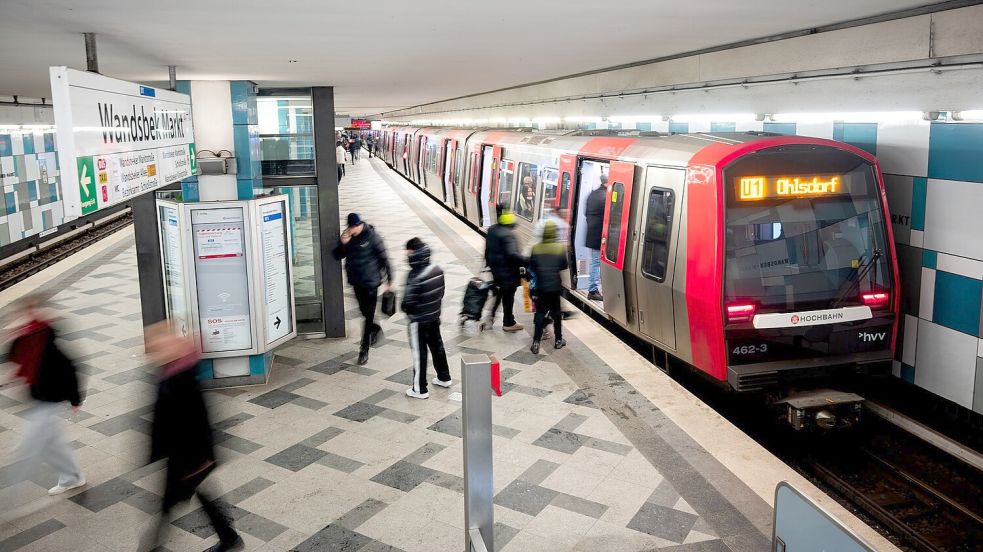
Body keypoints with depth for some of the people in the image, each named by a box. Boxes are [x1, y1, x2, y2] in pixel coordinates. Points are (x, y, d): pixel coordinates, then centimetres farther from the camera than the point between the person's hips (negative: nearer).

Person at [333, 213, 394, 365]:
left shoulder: (371, 236, -15)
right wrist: (343, 244, -18)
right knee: (364, 311, 20)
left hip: (371, 281, -5)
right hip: (356, 281, 5)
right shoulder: (347, 237, -1)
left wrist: (390, 279, -9)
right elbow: (338, 256, 2)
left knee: (369, 315, -3)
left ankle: (364, 349, 3)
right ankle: (375, 329, 49)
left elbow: (383, 257, -10)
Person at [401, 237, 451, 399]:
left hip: (419, 321, -7)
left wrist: (406, 309, -3)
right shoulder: (437, 270, -6)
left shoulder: (416, 277, -28)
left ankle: (420, 389, 17)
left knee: (419, 354, 6)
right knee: (437, 346, 23)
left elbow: (407, 303, -24)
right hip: (435, 317, 7)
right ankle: (444, 378, 39)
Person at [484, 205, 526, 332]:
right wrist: (527, 261, -31)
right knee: (508, 296, 8)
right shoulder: (508, 234, -26)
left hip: (495, 267, 8)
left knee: (501, 291, 27)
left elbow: (488, 248, 13)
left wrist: (489, 262, 24)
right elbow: (512, 254, -35)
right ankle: (508, 323, 22)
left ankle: (491, 315, 27)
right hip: (508, 270, -8)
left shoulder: (492, 230, 2)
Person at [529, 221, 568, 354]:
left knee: (540, 313, 7)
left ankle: (536, 342, 0)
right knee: (556, 313, 15)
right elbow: (564, 266, -2)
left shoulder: (536, 248, -7)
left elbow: (531, 266, -3)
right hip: (555, 286, -1)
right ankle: (558, 340, 23)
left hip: (541, 287, 1)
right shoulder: (560, 248, -10)